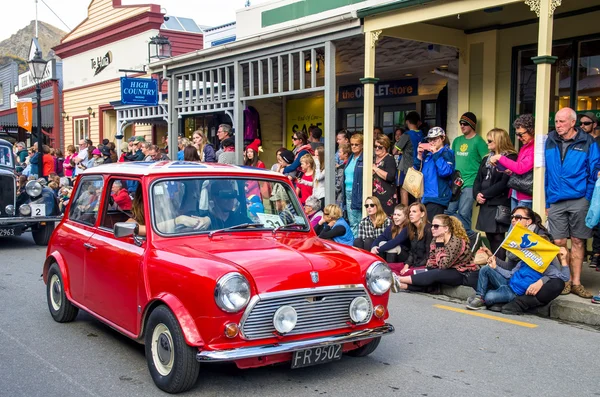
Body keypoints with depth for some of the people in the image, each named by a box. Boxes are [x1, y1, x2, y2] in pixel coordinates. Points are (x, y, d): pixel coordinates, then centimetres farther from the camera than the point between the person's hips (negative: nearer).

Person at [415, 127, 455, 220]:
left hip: (437, 197, -7)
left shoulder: (447, 153, -2)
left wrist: (436, 154, -14)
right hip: (425, 196, 7)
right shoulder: (427, 153, 15)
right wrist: (419, 156, 3)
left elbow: (445, 172, -18)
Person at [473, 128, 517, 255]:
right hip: (485, 204, 8)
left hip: (499, 205, -7)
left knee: (497, 238, -7)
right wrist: (477, 194, -4)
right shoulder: (486, 159, 18)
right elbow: (478, 179, 15)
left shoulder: (510, 158, -7)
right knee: (490, 238, 10)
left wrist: (485, 194, -13)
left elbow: (504, 183, -15)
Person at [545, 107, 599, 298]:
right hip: (556, 202, 2)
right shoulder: (550, 141, 6)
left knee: (578, 242, 5)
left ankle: (576, 282, 13)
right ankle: (565, 281, 16)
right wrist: (548, 200, 7)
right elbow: (547, 172, 10)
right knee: (559, 243, 3)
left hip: (579, 200, -2)